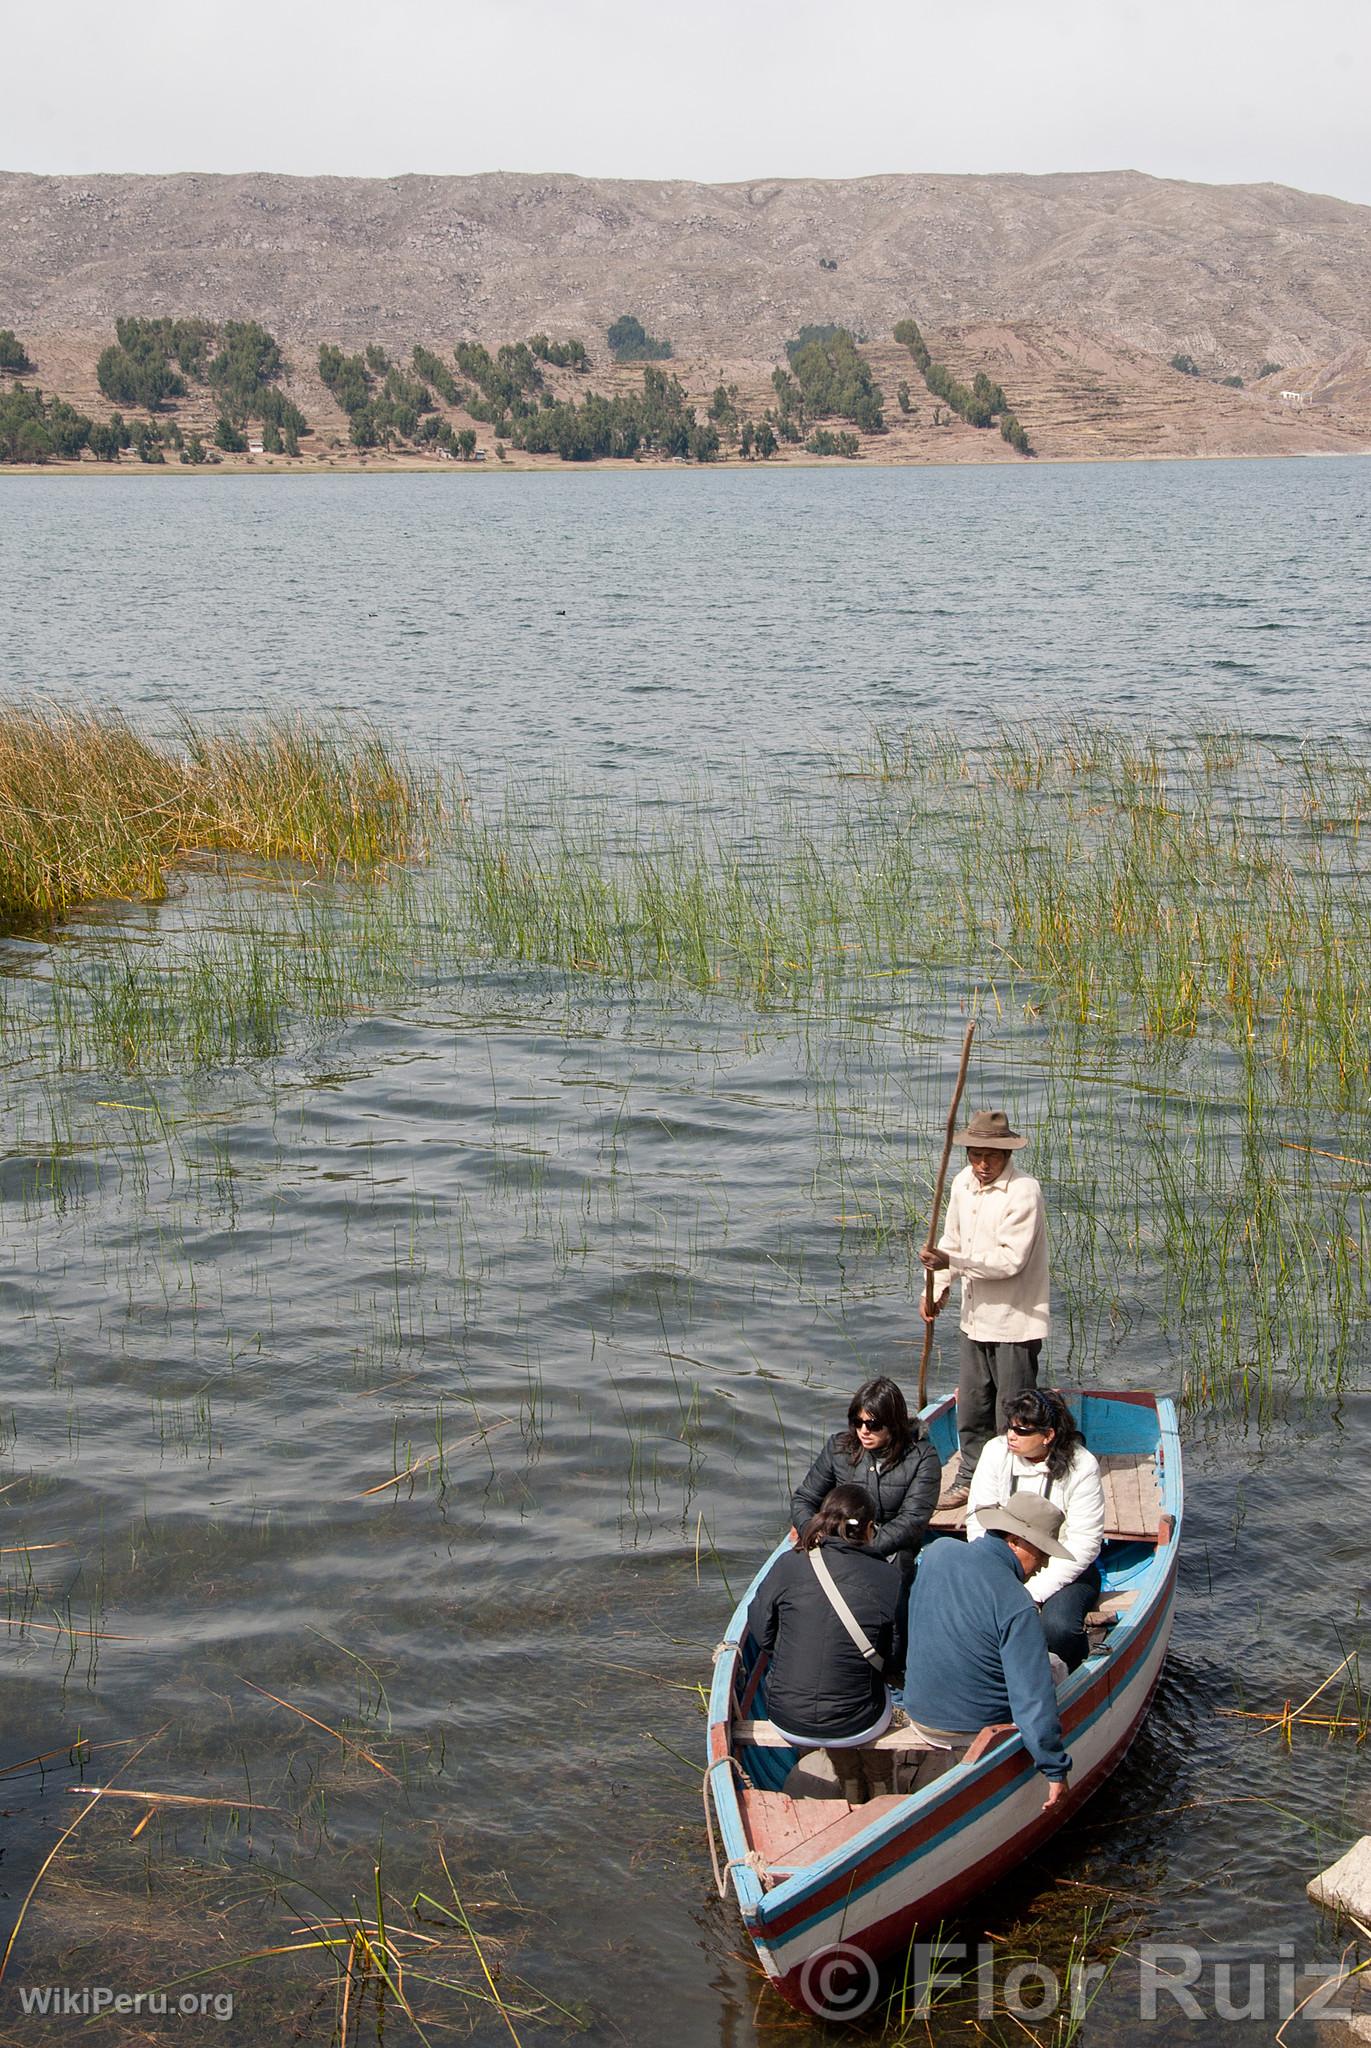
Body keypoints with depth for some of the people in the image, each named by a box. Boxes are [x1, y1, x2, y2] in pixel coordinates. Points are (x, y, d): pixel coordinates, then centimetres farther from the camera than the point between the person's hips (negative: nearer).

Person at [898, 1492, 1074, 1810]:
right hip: (979, 1725, -6)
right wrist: (1056, 1769, -18)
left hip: (919, 1713, 6)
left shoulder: (937, 1552, -7)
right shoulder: (1016, 1605, -26)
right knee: (1054, 1668, 16)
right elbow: (1033, 1697, -26)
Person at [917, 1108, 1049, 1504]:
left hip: (1014, 1322, -7)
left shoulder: (1023, 1191, -19)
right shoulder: (963, 1183, 5)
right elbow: (953, 1239, 19)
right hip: (975, 1316, 7)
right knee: (971, 1406, 16)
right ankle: (971, 1479, 30)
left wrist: (952, 1262, -25)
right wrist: (938, 1286, 9)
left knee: (1012, 1412, 0)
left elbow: (1011, 1260, -23)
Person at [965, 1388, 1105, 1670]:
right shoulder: (996, 1452, -4)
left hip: (1065, 1570, -2)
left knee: (1057, 1628, -32)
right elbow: (978, 1520, -4)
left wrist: (1034, 1593, -22)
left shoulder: (1081, 1467, -13)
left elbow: (1084, 1543, -15)